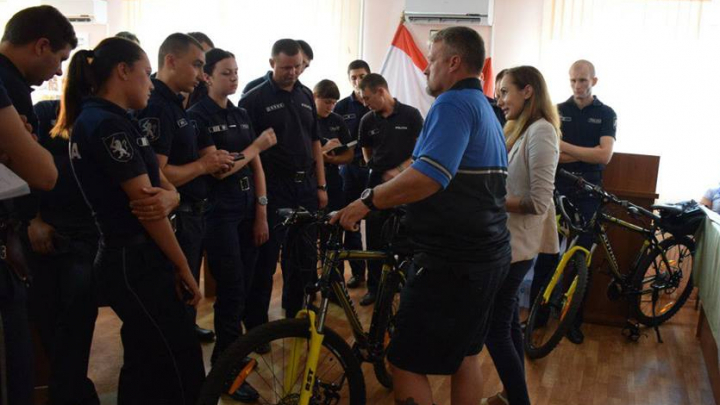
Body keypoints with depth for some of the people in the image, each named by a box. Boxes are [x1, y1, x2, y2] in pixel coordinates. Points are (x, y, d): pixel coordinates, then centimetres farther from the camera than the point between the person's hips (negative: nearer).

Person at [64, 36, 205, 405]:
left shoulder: (95, 120, 15)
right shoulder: (108, 124, -17)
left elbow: (164, 187, 11)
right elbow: (143, 202, -18)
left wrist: (166, 198, -10)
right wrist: (183, 268, -11)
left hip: (129, 260, 10)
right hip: (136, 264, -10)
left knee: (147, 365, 18)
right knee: (183, 371, -3)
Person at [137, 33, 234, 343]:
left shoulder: (176, 105, 12)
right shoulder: (156, 108, -21)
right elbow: (156, 175, -29)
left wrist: (215, 161, -3)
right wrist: (202, 165, -16)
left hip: (191, 215, 10)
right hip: (175, 218, -10)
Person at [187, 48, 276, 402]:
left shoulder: (241, 115, 12)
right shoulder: (198, 116, -8)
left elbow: (256, 166, 9)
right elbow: (216, 169, -16)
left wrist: (262, 212, 2)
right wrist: (256, 146, -12)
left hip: (247, 211, 6)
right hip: (218, 213, -6)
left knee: (244, 287, 10)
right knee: (232, 290, -5)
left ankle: (227, 353, 28)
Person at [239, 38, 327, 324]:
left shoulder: (306, 96, 12)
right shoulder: (254, 99, -6)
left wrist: (321, 185, 10)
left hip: (305, 185, 6)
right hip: (273, 188, -5)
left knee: (304, 255, 12)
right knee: (266, 257, -1)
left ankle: (295, 314, 29)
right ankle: (256, 325, 11)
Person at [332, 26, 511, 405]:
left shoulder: (454, 103, -15)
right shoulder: (486, 109, 18)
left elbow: (429, 176, -30)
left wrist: (367, 202, -23)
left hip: (452, 261, -11)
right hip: (487, 254, 11)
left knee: (406, 363, -2)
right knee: (465, 353, 21)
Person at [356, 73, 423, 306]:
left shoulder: (411, 115, -5)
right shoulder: (367, 121, 4)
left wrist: (399, 170, -15)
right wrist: (380, 171, 2)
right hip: (377, 183, 3)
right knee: (374, 239, 5)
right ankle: (374, 287, 16)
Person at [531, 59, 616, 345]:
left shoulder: (606, 114, 3)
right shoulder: (557, 111, 5)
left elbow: (604, 155, -12)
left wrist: (563, 147, -15)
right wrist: (586, 155, -12)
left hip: (587, 195, 0)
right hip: (557, 192, 1)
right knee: (547, 255, 1)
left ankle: (574, 321, 16)